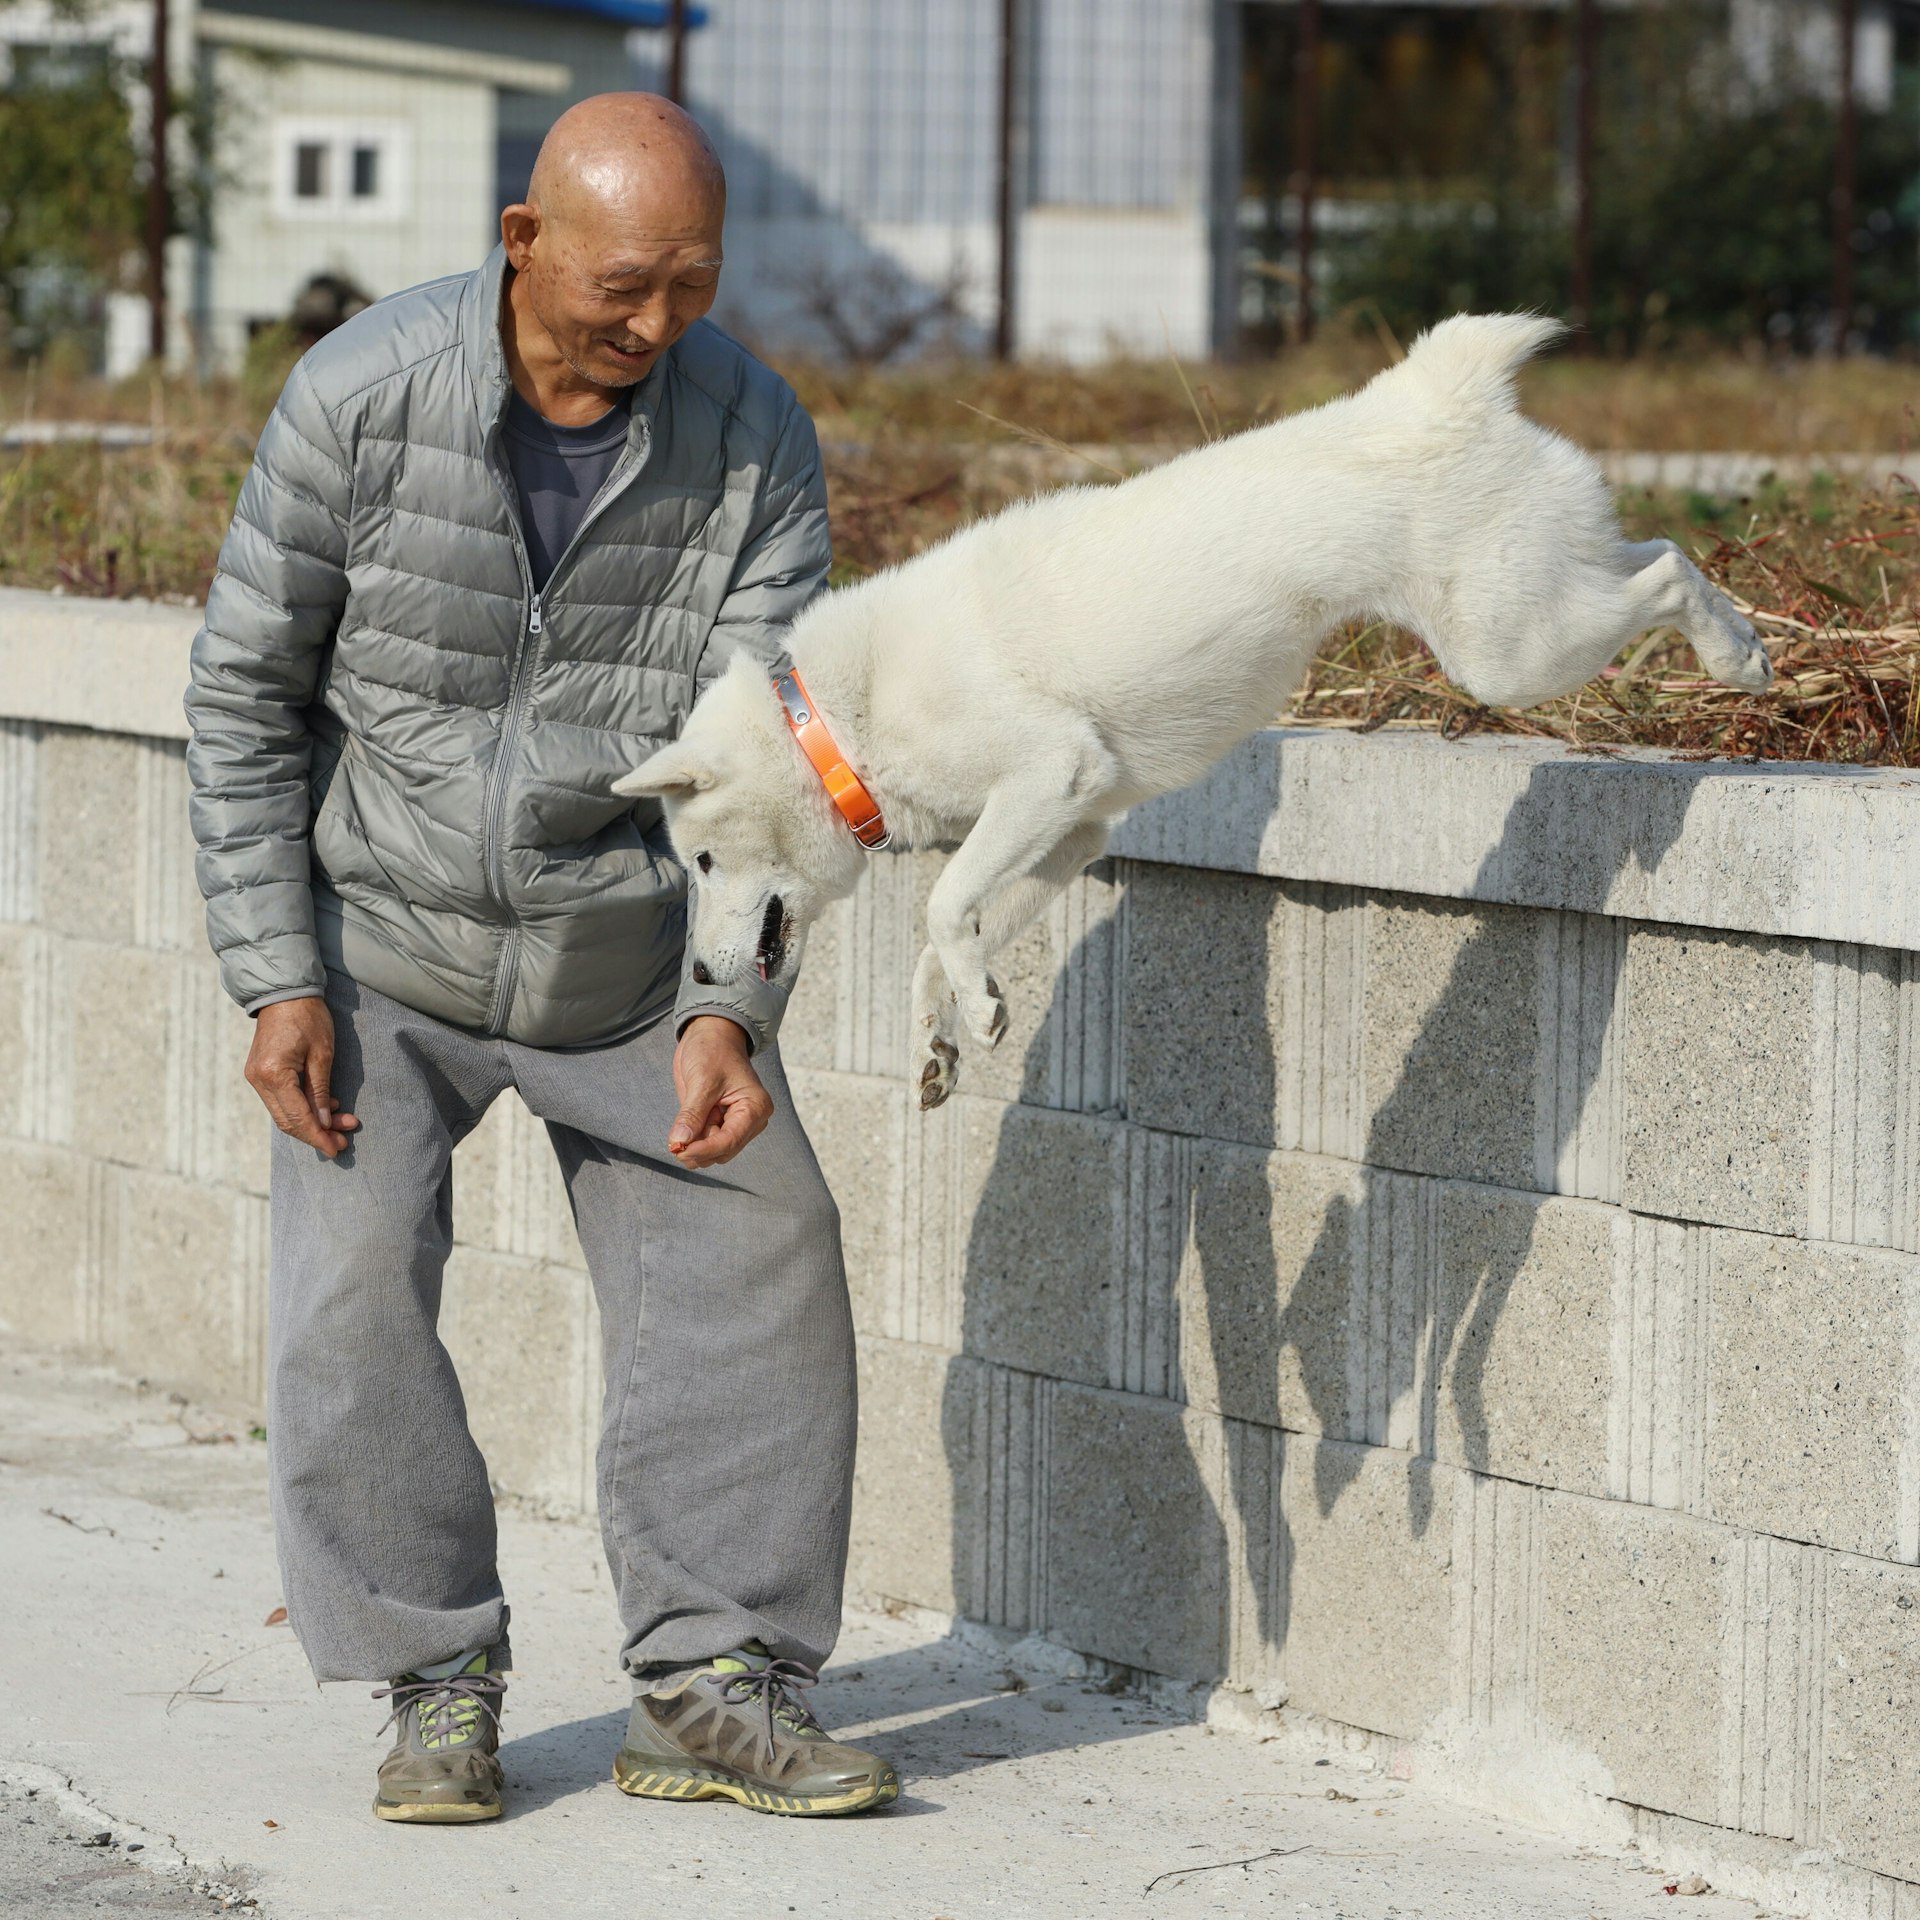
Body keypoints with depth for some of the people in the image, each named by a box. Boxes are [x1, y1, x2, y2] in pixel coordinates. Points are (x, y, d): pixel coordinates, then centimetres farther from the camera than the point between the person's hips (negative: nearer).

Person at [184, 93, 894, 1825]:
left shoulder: (753, 435, -15)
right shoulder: (366, 397, -18)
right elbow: (245, 693, -9)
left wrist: (730, 1009, -28)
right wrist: (277, 981, -13)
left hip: (632, 964, 2)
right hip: (384, 950, -2)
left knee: (757, 1261, -7)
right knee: (356, 1286, -14)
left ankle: (712, 1685, 4)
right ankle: (439, 1682, 1)